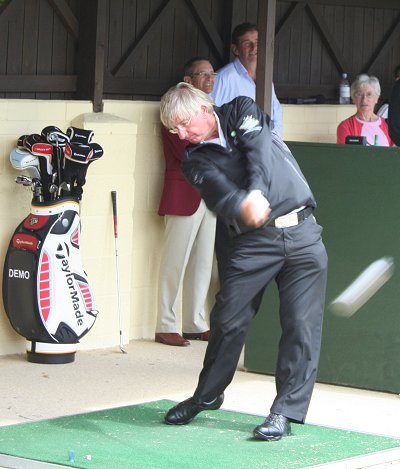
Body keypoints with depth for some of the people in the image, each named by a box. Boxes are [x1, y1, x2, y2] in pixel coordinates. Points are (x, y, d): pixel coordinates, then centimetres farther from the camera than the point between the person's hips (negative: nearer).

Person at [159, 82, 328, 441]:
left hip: (301, 232, -1)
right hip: (254, 240, 2)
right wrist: (243, 206, -40)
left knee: (302, 323, -6)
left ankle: (286, 411, 0)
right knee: (228, 319, 0)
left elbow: (260, 150, -15)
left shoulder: (242, 112, 4)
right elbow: (217, 189, -17)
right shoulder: (196, 159, 4)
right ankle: (207, 396, 21)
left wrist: (257, 192, -33)